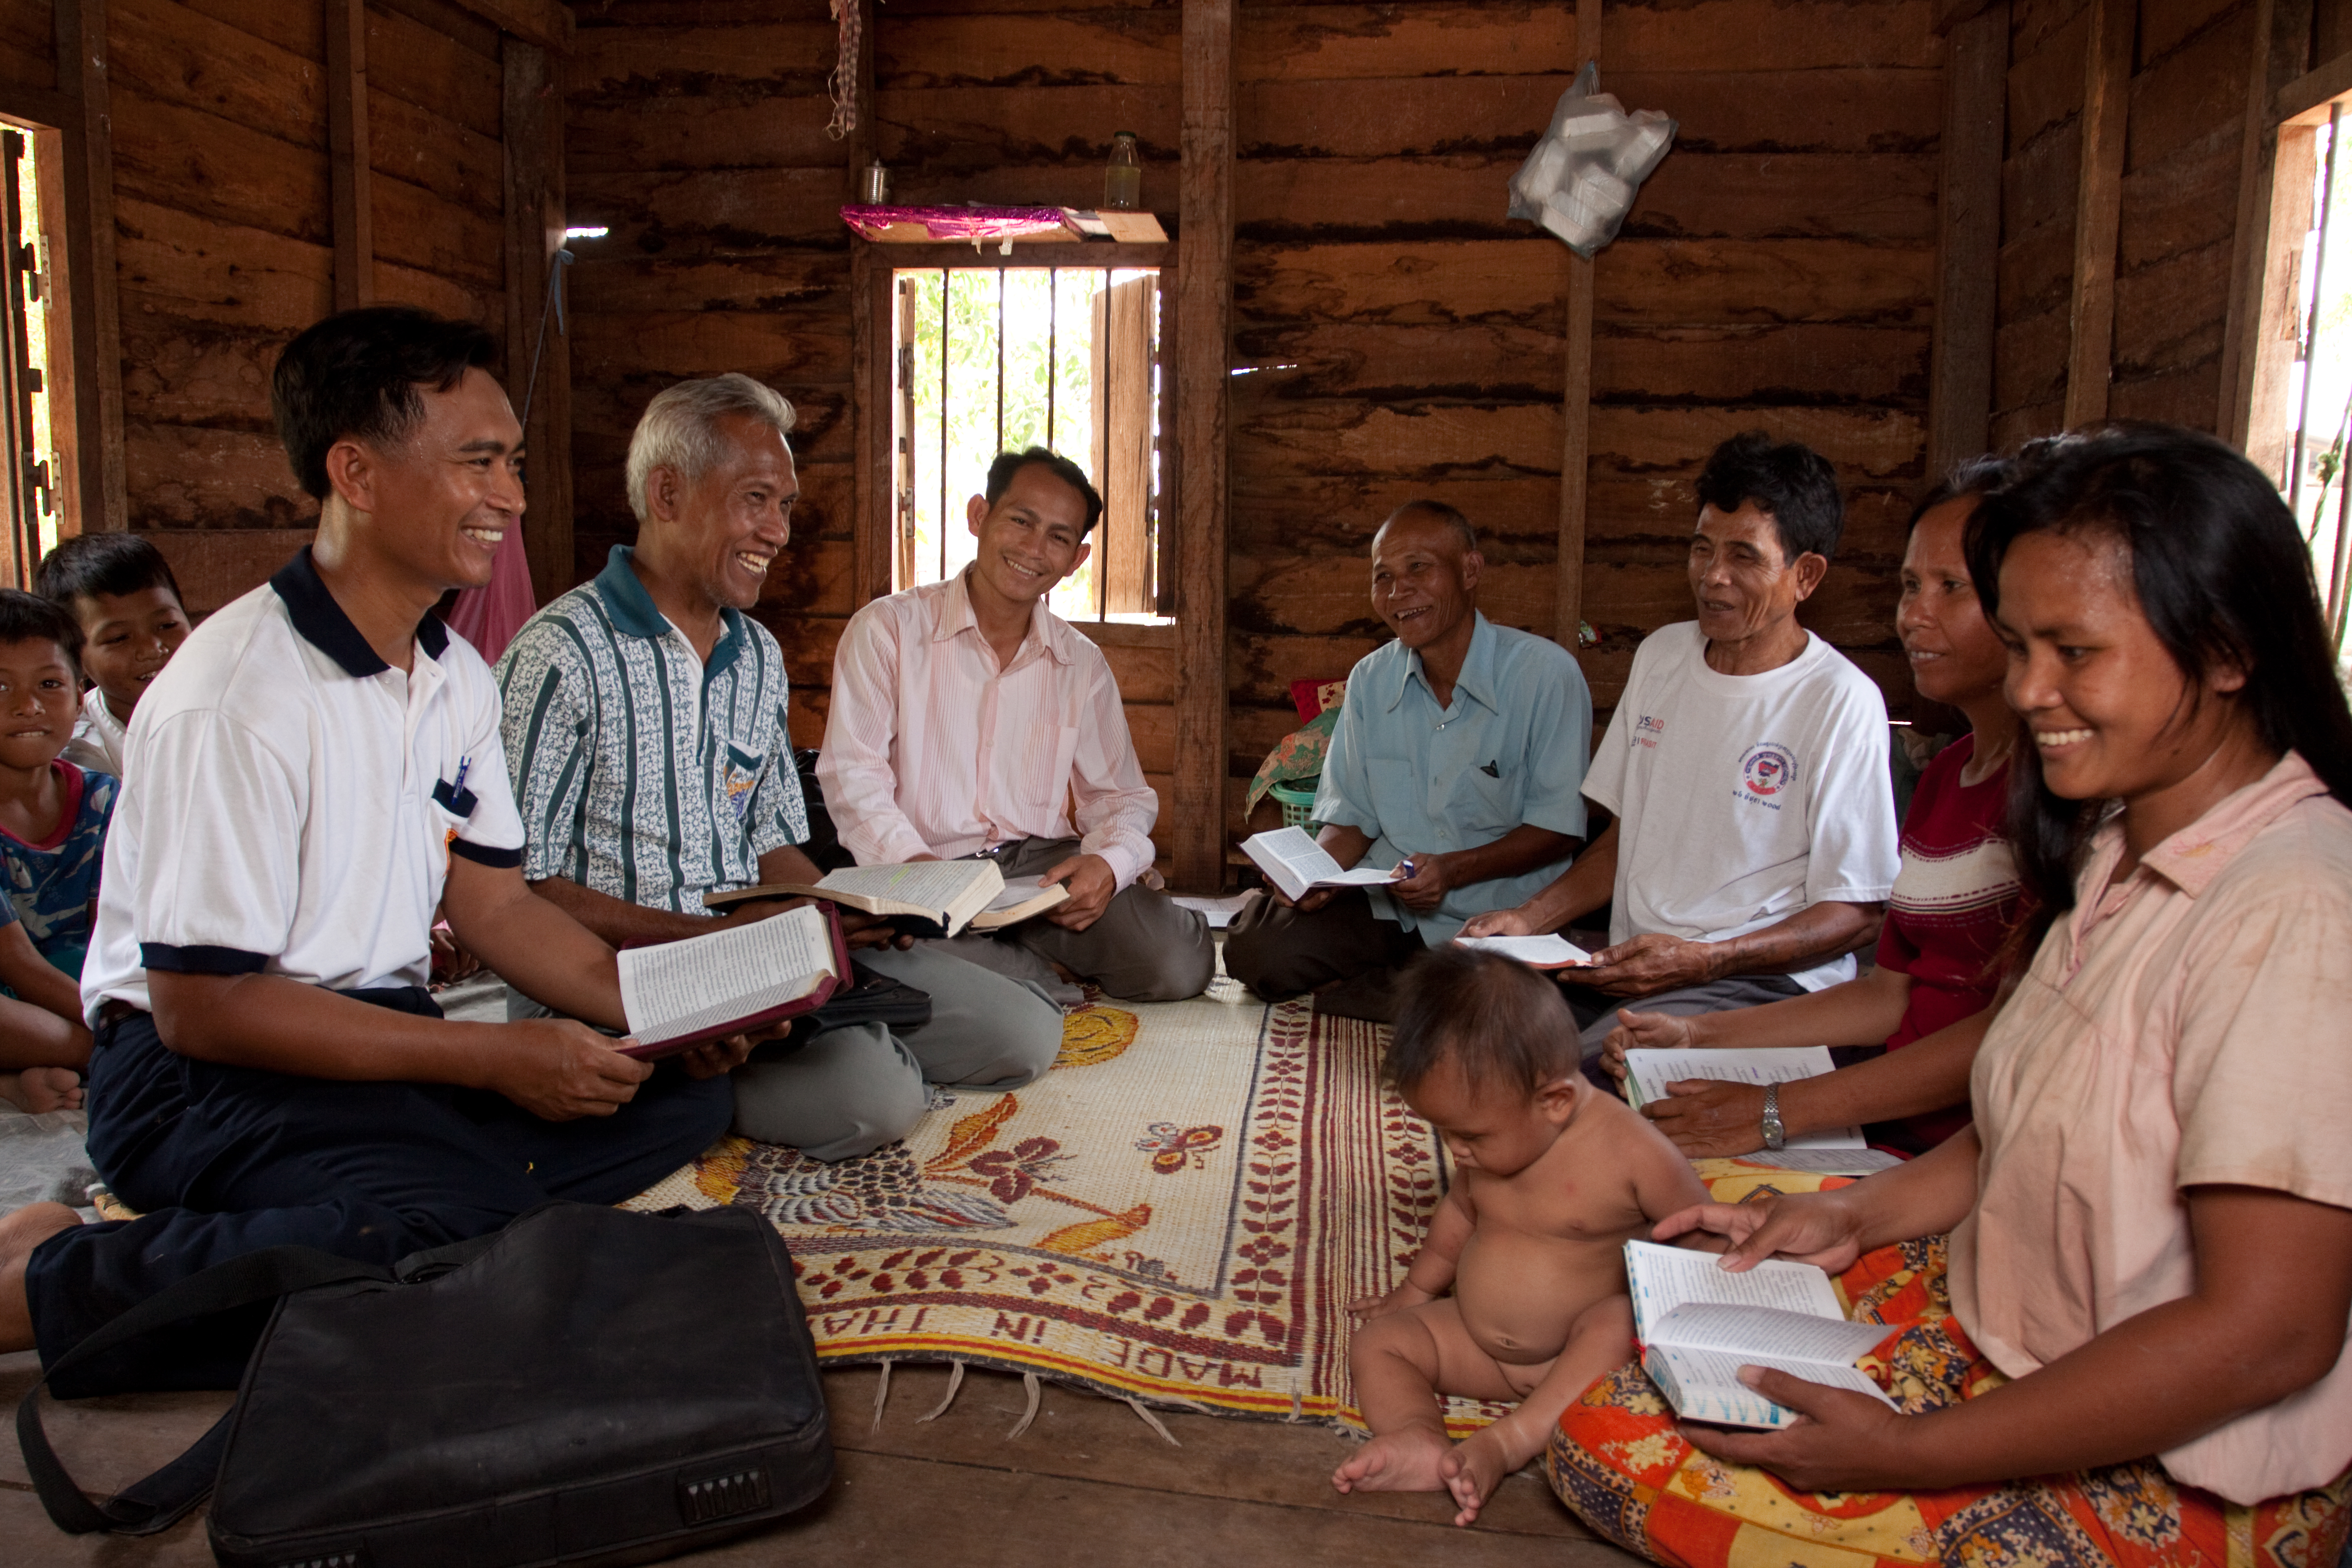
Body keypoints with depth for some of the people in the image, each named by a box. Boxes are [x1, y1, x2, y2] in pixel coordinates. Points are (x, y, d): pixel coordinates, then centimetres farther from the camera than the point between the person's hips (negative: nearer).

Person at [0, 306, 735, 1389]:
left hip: (381, 1033, 9)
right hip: (193, 1069, -8)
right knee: (463, 1228, -34)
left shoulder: (456, 678, 7)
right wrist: (493, 1058, -21)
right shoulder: (236, 699, -20)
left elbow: (494, 903, 9)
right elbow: (202, 1006, -20)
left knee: (685, 1096, -8)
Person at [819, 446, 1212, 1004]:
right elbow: (853, 774, -6)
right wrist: (914, 864, -25)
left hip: (1046, 863, 3)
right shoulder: (887, 630, 1)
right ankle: (1054, 972, -7)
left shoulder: (1082, 665, 13)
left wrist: (1109, 863, -12)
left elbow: (1120, 796, 12)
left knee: (1180, 967, -23)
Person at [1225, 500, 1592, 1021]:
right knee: (1254, 946, -20)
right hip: (1383, 906, 3)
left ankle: (1341, 992, -2)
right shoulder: (1370, 680, 6)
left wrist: (1453, 870, -22)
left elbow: (1560, 828, -8)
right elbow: (1351, 816, 10)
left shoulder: (1547, 674, -10)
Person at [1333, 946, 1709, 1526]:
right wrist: (1417, 1288, 25)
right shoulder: (1490, 1139, -3)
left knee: (1619, 1322, -36)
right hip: (1477, 1342, 6)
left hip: (1585, 1352, -6)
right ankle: (1419, 1440, -35)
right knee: (1377, 1343, -8)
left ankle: (1508, 1442, -35)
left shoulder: (1633, 1156, -22)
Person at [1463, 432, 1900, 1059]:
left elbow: (1857, 913, -7)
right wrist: (1529, 920, 3)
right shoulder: (1660, 654, 13)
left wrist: (1703, 960, -19)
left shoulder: (1841, 701, -8)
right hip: (1628, 964, 6)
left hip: (1765, 982, -6)